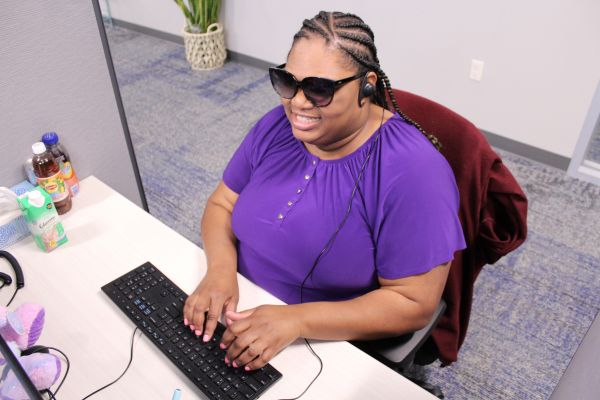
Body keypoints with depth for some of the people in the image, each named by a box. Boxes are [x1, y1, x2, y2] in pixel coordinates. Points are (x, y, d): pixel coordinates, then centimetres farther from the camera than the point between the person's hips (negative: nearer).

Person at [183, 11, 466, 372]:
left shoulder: (411, 170, -23)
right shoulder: (277, 126, -5)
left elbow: (414, 304, -21)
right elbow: (221, 205, 2)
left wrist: (297, 320, -30)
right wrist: (221, 269, -18)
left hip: (334, 347, -4)